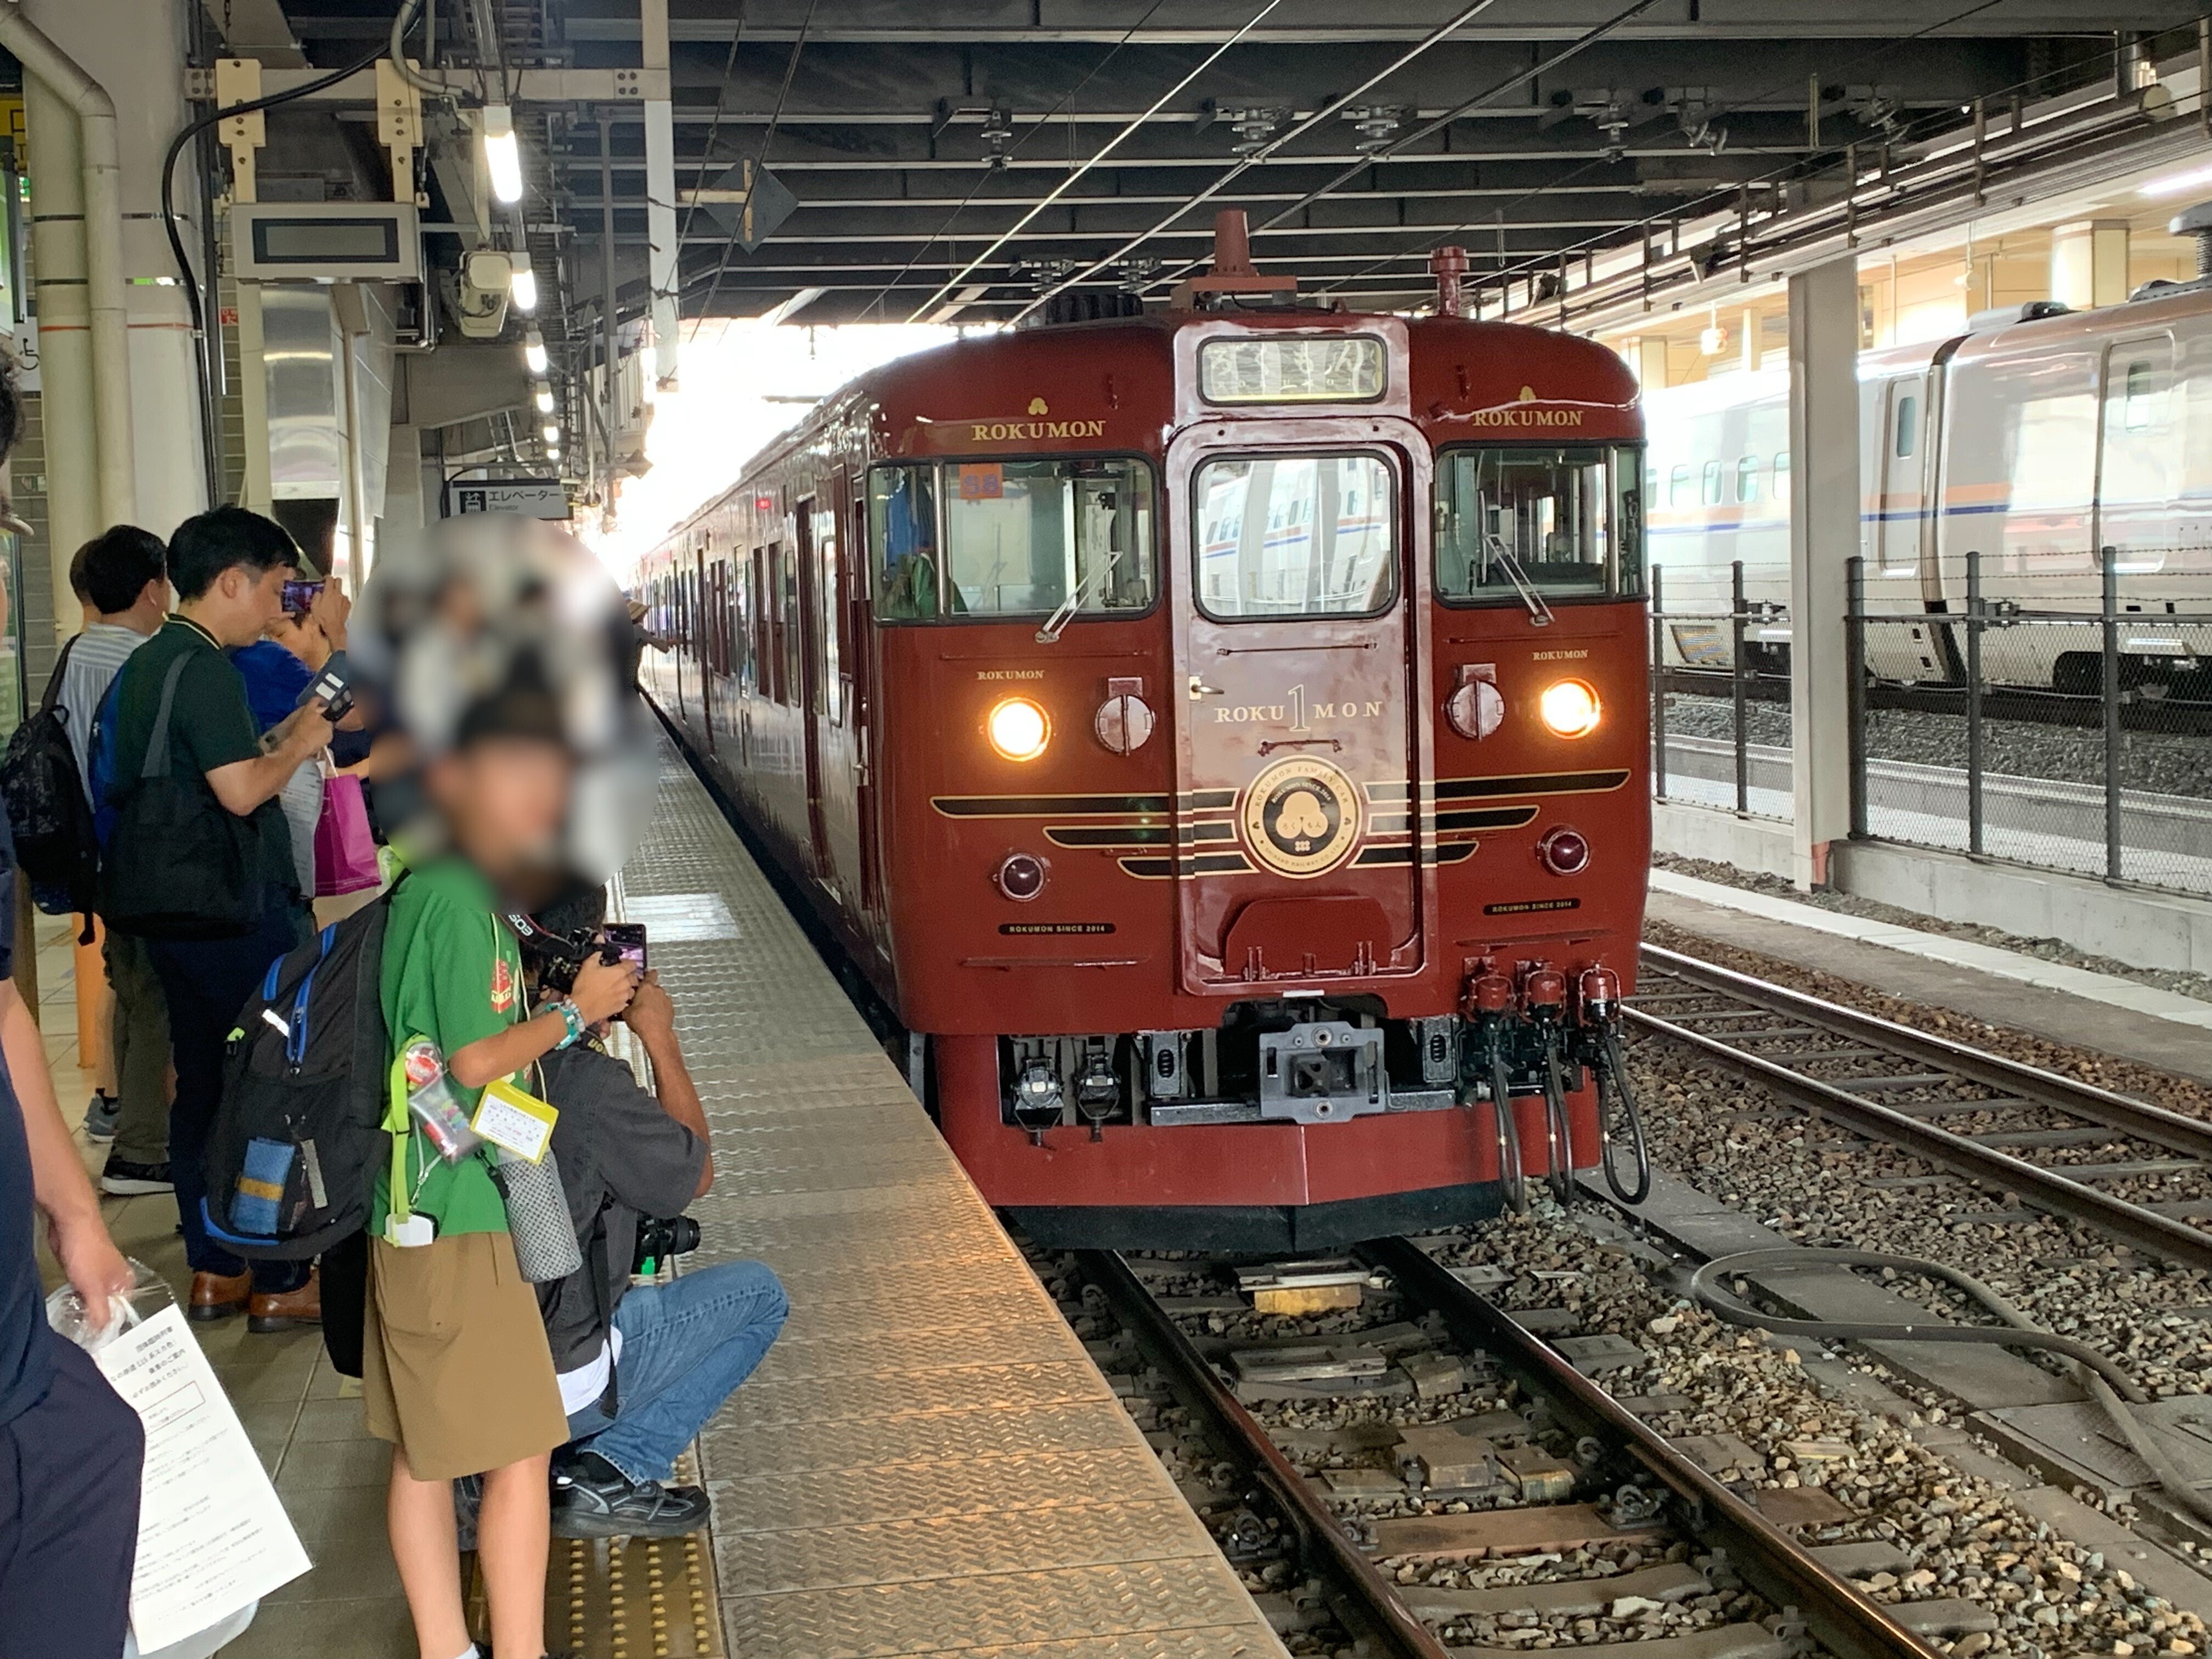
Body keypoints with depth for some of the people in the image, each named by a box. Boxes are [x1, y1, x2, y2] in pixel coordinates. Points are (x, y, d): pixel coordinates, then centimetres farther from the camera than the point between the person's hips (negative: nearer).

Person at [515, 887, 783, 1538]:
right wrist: (659, 1038, -1)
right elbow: (696, 1175, -5)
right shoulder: (588, 1083, -24)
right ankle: (612, 1474, 2)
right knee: (757, 1293, 11)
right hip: (555, 1387, -7)